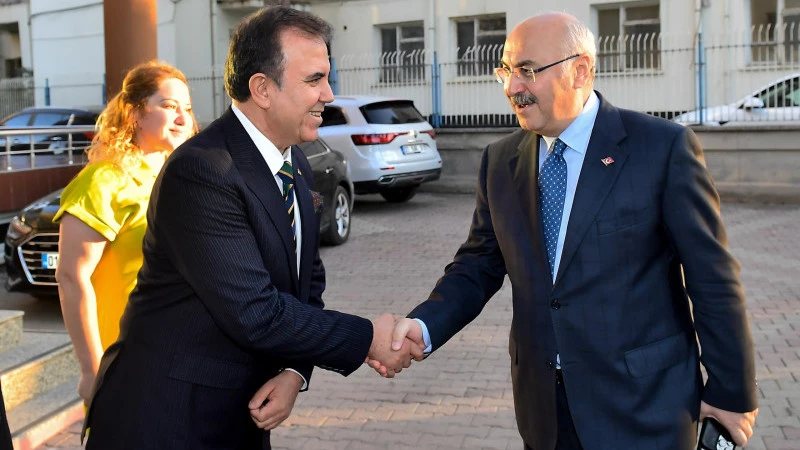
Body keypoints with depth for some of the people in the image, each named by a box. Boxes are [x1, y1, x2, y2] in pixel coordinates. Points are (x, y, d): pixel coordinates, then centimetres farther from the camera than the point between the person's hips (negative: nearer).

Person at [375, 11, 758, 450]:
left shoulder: (663, 147, -11)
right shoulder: (500, 160, 3)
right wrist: (424, 325, -13)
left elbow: (712, 277, -8)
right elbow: (478, 266, 5)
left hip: (642, 403, -4)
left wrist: (733, 392, -4)